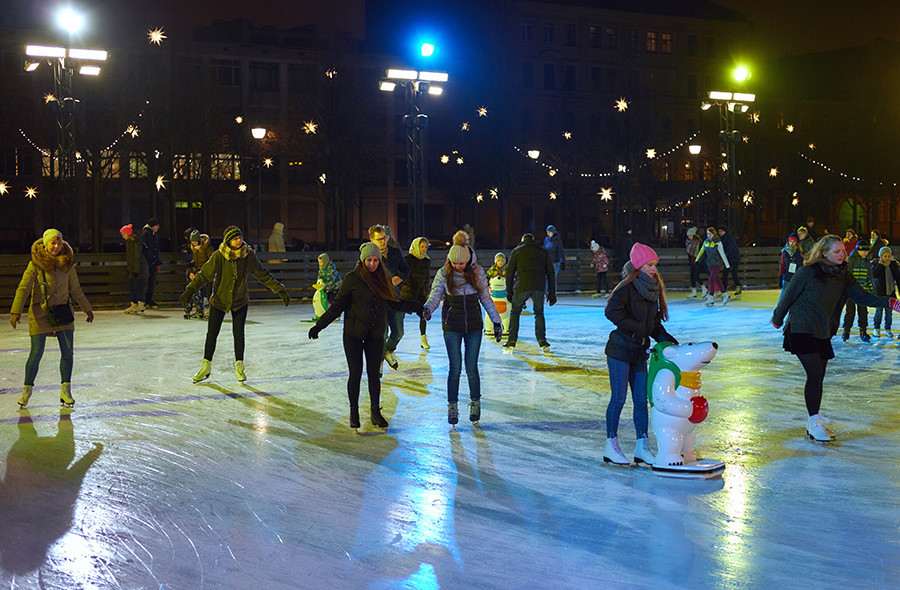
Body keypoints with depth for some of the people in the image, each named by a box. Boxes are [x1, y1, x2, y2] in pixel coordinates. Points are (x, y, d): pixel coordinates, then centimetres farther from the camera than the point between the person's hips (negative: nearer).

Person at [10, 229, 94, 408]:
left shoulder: (67, 264, 3)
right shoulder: (35, 264, -9)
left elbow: (75, 289, 15)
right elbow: (23, 288, -13)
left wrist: (87, 309, 22)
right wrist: (15, 312, -22)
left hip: (63, 311, 3)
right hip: (39, 313, -3)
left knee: (68, 352, -2)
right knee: (36, 353, -2)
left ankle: (65, 391, 10)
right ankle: (27, 390, 18)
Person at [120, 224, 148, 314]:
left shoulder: (135, 242, -15)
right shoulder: (128, 242, 13)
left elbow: (137, 257, -18)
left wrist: (136, 270, -20)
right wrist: (127, 268, 20)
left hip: (138, 267, -9)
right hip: (132, 268, 9)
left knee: (137, 286, -10)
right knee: (131, 286, 8)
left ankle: (141, 305, -6)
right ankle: (134, 305, 13)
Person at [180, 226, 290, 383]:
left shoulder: (248, 255, -10)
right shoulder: (218, 256, -16)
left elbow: (263, 274, -2)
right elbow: (204, 274, -14)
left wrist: (280, 290, -2)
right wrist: (189, 291, -22)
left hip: (240, 301, 1)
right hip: (219, 300, -1)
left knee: (238, 334, -2)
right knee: (212, 334, 4)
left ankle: (239, 367, 15)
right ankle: (206, 366, 21)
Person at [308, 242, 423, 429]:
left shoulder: (383, 279, 4)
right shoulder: (352, 279, -9)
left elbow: (394, 304, 13)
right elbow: (337, 306, -5)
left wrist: (416, 307, 5)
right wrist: (319, 326, -8)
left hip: (375, 335, 3)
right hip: (353, 334, -3)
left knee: (374, 373, 5)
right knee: (355, 373, 0)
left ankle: (375, 412, 17)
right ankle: (354, 412, 15)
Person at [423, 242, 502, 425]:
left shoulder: (477, 272, -2)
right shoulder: (443, 274, -5)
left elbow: (486, 298, 6)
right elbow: (435, 296, -8)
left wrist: (496, 321, 7)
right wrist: (427, 309, -30)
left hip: (474, 326, 1)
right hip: (452, 327, -1)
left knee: (471, 368, 1)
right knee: (455, 368, -3)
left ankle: (475, 403, 22)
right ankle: (452, 407, 12)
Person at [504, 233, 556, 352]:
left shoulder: (516, 251, 12)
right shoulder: (543, 252, 18)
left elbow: (509, 272, 8)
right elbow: (550, 273, 14)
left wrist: (509, 291, 13)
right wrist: (552, 292, 16)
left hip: (522, 287, -2)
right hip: (539, 287, 2)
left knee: (515, 312, 12)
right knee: (539, 313, 18)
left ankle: (511, 341, 5)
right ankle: (542, 341, 8)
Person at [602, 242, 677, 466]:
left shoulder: (653, 288, 9)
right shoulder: (627, 288, -14)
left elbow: (654, 321, 15)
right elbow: (612, 311, -26)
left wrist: (664, 337, 0)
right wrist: (636, 328, -22)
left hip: (639, 352, 7)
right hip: (620, 350, -7)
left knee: (641, 400, 7)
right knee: (618, 398, -1)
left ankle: (642, 447, 14)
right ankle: (611, 446, 10)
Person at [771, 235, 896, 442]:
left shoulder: (843, 275, 2)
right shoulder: (807, 272, -16)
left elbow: (861, 296, 1)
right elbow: (788, 296, -5)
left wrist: (889, 302, -12)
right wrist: (778, 319, 6)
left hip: (822, 332, 6)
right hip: (801, 329, -6)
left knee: (818, 378, 9)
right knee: (815, 374, -13)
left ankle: (815, 422, 21)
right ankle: (814, 424, -5)